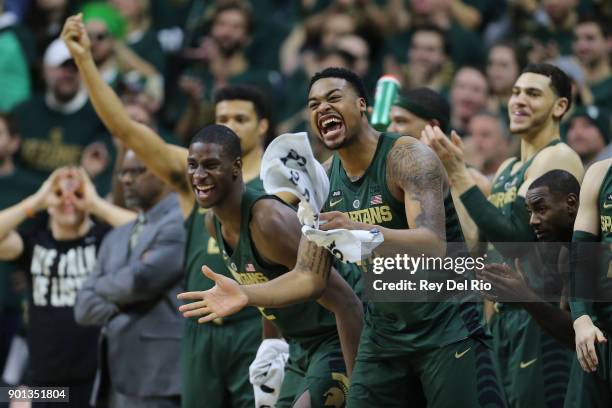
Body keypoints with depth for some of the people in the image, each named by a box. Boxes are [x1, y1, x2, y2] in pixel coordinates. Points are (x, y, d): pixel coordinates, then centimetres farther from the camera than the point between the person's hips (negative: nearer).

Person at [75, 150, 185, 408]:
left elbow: (139, 281, -16)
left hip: (159, 380, -8)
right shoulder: (117, 237, 20)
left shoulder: (182, 224, -6)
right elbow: (85, 308, 13)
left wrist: (101, 287, 5)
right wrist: (125, 303, -6)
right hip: (118, 380, 9)